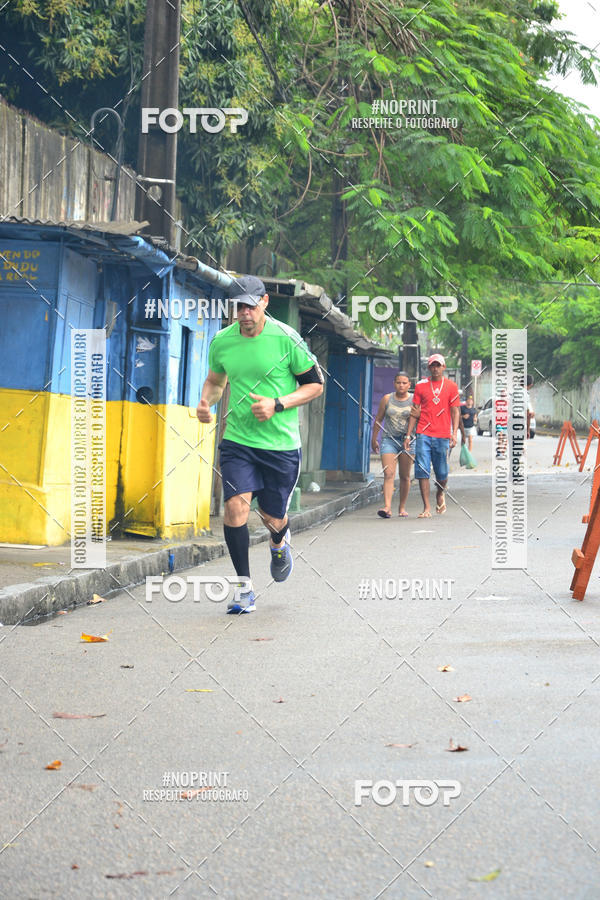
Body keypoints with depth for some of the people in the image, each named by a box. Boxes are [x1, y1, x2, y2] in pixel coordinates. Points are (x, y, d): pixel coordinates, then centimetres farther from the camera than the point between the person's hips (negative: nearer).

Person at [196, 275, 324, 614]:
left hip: (281, 443, -2)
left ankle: (280, 542, 47)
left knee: (272, 515, 7)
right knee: (235, 505, -16)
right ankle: (245, 588, -5)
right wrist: (206, 402, -1)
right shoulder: (221, 341, 2)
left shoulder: (286, 338, -9)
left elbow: (315, 384, -1)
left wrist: (277, 405, -14)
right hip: (237, 441, 2)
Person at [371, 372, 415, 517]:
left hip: (407, 440, 0)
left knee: (405, 476, 6)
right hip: (389, 439, 0)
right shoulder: (387, 399, 5)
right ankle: (387, 507, -22)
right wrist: (374, 439, 16)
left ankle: (402, 507, 18)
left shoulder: (414, 400, 2)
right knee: (388, 474, -13)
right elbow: (378, 419, 13)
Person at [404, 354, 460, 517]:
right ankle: (426, 508, -5)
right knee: (422, 471, -9)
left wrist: (454, 433, -8)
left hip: (443, 436, 0)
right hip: (424, 435, 1)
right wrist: (408, 435, 6)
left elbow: (455, 412, 5)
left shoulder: (451, 387, 6)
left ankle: (440, 494, 36)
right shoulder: (420, 386, 9)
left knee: (442, 474, 3)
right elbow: (415, 413, 11)